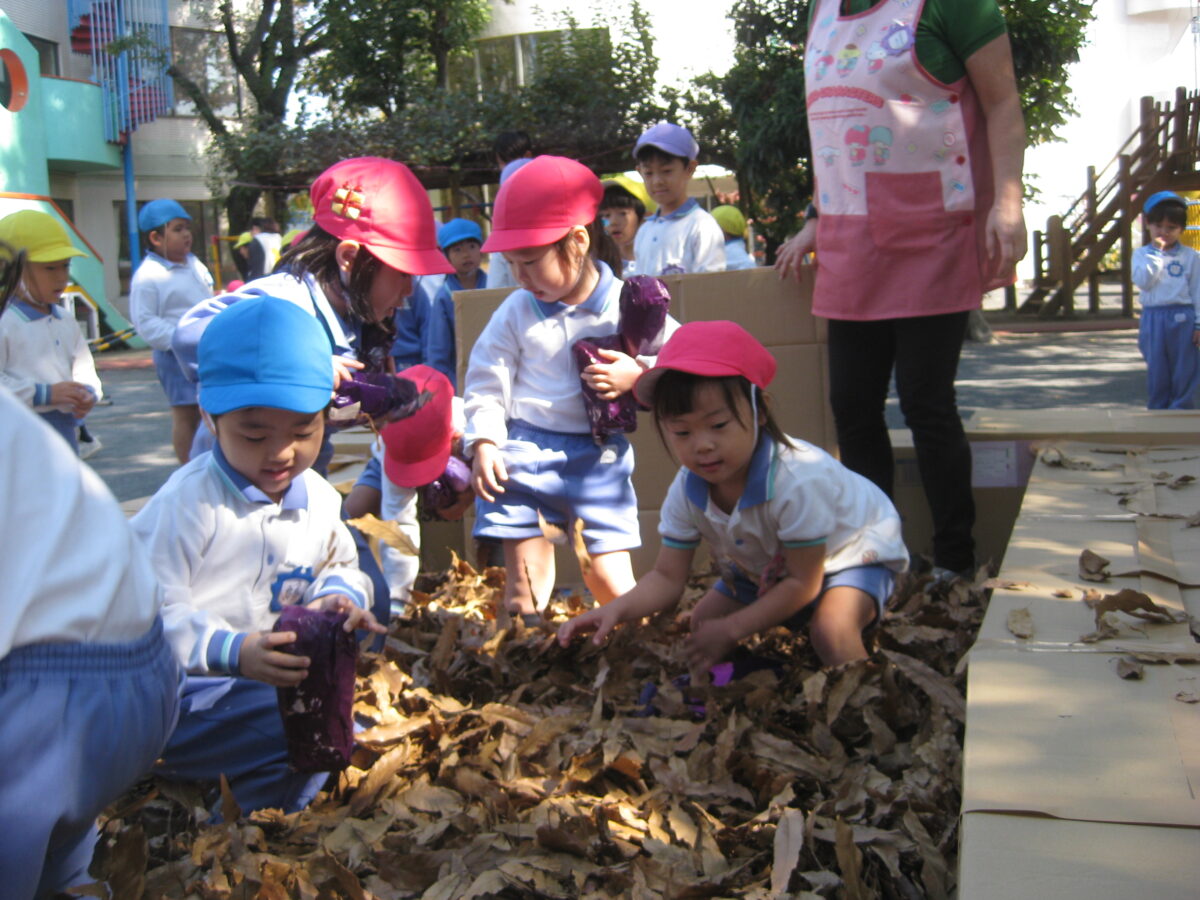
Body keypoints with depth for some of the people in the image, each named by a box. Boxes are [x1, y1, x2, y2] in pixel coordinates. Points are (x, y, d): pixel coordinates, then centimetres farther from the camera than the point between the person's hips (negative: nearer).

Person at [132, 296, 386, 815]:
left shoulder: (318, 499, 3)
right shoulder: (188, 504, -19)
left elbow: (339, 567, 18)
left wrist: (338, 597, -7)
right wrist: (233, 651, -35)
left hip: (276, 678, 8)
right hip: (179, 693, -8)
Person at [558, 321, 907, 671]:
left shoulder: (798, 480, -40)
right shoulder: (686, 491, -21)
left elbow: (803, 582, -30)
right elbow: (667, 577, -16)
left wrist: (731, 629, -27)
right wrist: (618, 609, -36)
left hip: (851, 553, -6)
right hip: (768, 568, 7)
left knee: (831, 629, -33)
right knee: (702, 622, 2)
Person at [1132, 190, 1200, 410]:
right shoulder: (1141, 254, 6)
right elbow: (1143, 282, -9)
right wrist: (1157, 254, -11)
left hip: (1182, 318, -1)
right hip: (1152, 318, 1)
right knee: (1156, 371, 8)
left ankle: (1181, 410, 8)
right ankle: (1157, 411, 16)